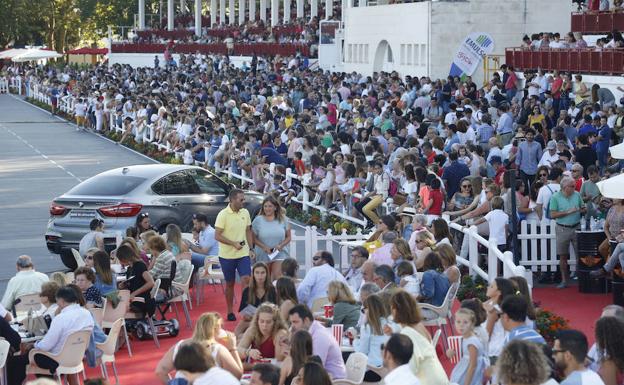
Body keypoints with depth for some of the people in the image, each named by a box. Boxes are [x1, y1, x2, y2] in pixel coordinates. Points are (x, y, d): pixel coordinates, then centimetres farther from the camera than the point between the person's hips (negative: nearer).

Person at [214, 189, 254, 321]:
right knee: (230, 283, 8)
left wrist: (250, 248, 7)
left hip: (243, 254, 3)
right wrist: (234, 243, -21)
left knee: (246, 279, -11)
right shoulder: (223, 215, -12)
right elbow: (217, 236, -14)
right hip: (227, 255, -3)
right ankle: (230, 312, 20)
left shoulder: (245, 213, 3)